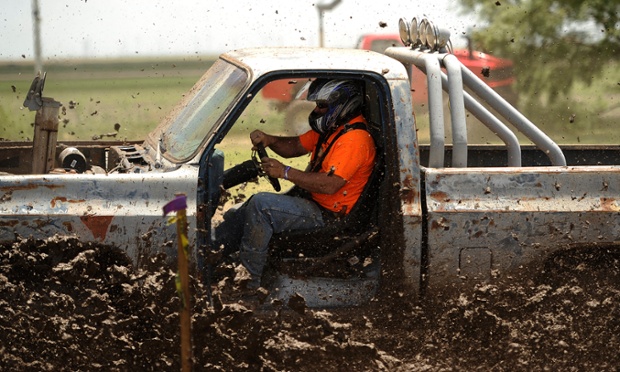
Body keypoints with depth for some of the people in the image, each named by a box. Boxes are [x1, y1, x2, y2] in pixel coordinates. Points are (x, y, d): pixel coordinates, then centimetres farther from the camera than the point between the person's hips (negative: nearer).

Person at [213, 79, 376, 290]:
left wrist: (285, 172, -25)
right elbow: (296, 146, 21)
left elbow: (330, 185, -30)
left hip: (327, 215, -11)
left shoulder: (355, 139, -21)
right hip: (311, 202, 11)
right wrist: (269, 140, -1)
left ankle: (250, 279, -19)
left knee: (261, 204, -25)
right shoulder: (332, 128, 13)